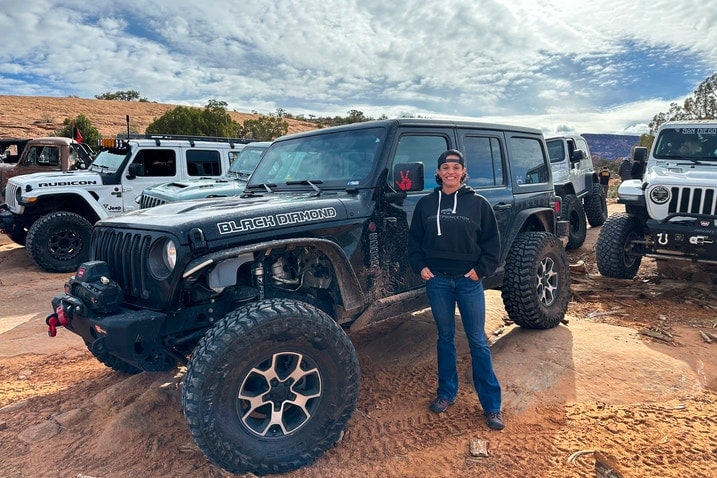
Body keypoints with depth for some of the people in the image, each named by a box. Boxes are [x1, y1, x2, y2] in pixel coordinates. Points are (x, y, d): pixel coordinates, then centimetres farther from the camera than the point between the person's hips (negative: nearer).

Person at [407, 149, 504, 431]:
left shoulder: (478, 203, -1)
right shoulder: (426, 204, 4)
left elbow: (492, 241, 2)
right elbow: (414, 239, 10)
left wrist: (481, 269, -7)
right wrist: (420, 266, -1)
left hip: (469, 281, -2)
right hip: (437, 280, 2)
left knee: (478, 341, 3)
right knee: (445, 338, 13)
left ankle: (491, 405, 13)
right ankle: (446, 394, 28)